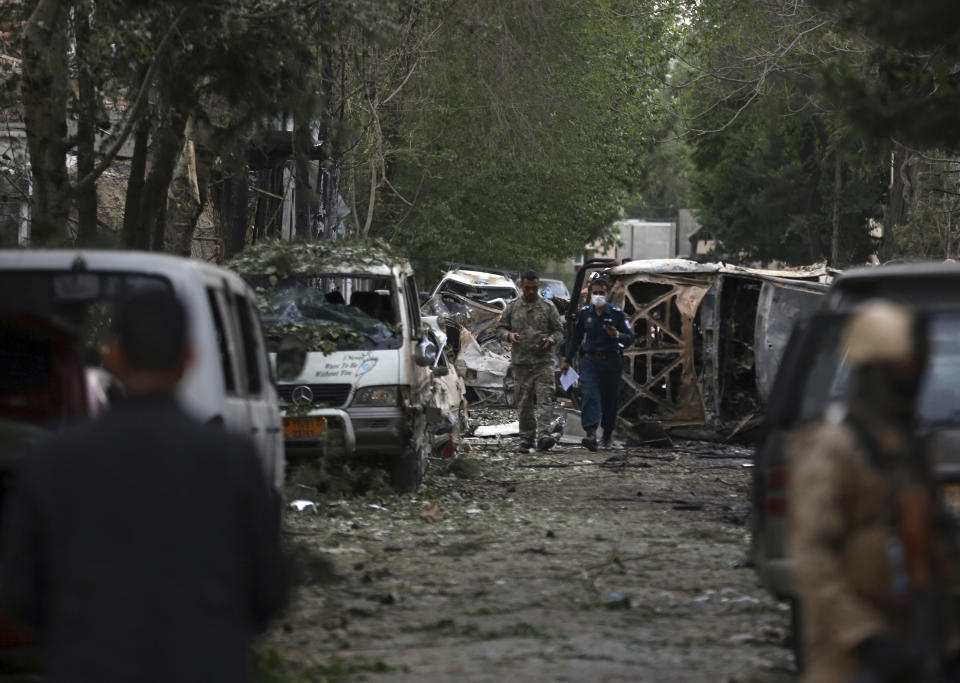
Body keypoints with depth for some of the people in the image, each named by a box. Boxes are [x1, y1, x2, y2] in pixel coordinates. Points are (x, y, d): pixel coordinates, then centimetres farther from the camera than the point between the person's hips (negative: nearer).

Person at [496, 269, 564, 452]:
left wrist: (550, 340, -14)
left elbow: (559, 332, 8)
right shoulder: (512, 307, 9)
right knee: (524, 402, 5)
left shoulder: (548, 307, 5)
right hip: (521, 362, 2)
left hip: (544, 361, -2)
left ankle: (543, 435, -22)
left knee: (545, 399, -14)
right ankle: (526, 438, 12)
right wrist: (509, 335, -9)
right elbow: (500, 328, 13)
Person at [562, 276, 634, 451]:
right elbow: (576, 337, 18)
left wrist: (616, 335, -25)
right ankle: (591, 434, -28)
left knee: (610, 399, 6)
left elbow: (630, 338, -4)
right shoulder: (584, 313, 6)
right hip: (590, 361, 1)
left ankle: (607, 436, 22)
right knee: (589, 395, -17)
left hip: (611, 362, -1)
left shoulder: (617, 313, -2)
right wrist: (567, 360, 19)